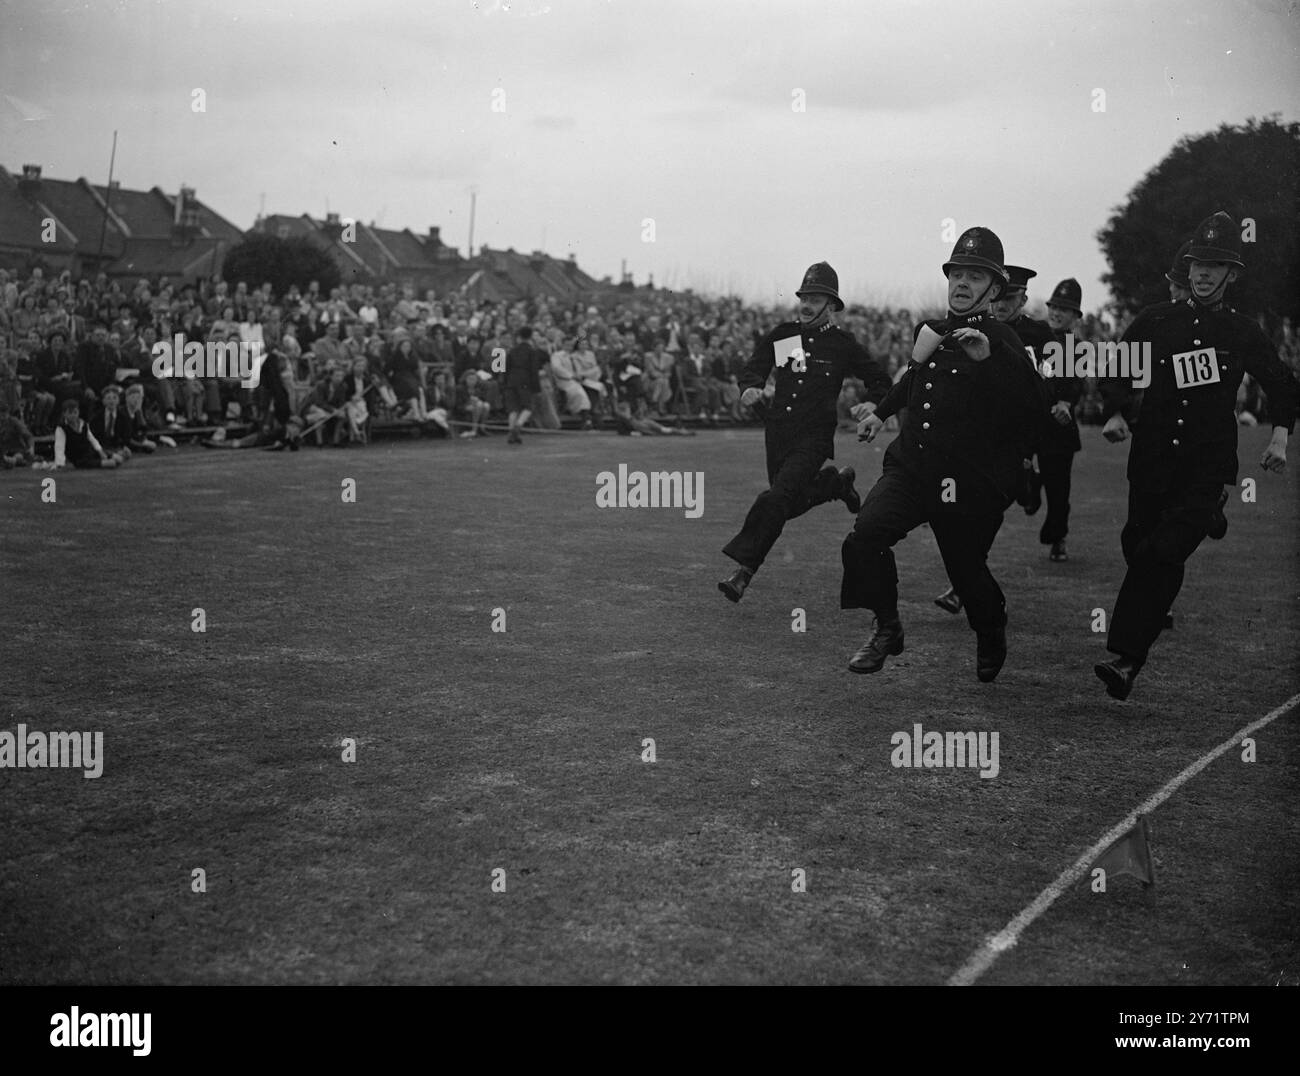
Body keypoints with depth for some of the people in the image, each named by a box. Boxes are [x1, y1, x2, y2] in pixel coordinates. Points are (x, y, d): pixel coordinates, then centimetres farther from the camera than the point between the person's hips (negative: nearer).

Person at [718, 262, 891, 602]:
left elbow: (880, 381, 10)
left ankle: (743, 572, -19)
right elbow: (753, 368, 11)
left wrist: (872, 404, -11)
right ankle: (834, 482, 44)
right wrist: (751, 388, -12)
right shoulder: (782, 334, 8)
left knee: (776, 498, -21)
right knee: (791, 504, 16)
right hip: (777, 431, 5)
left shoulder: (843, 344, 1)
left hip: (814, 437, -5)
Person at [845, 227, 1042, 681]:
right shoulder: (928, 332, 10)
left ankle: (992, 640, 39)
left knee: (967, 569, 6)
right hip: (911, 465, 4)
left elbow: (1031, 401, -27)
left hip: (970, 482, -4)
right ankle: (887, 629, 1)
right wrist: (881, 412, 42)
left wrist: (989, 355, -37)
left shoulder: (1001, 342, -8)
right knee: (865, 534, -17)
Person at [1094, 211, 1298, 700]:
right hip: (1150, 461, 3)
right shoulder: (1154, 321, 7)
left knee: (1162, 554, -18)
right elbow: (1119, 373, 15)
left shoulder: (1244, 334, 7)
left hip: (1208, 467, -2)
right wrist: (1117, 413, -5)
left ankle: (1126, 657, -22)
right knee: (1138, 546, 8)